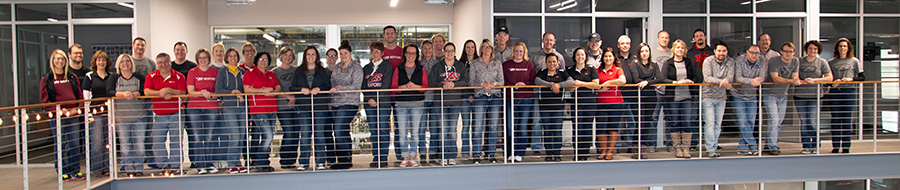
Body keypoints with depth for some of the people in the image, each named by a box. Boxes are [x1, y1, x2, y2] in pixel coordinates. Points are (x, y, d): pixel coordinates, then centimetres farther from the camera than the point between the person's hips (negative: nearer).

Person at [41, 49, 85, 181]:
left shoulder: (72, 77, 13)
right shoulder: (46, 79, 4)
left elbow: (80, 96, 12)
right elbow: (44, 100, -1)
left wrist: (76, 109, -4)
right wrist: (60, 110, -13)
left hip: (73, 115, 3)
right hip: (56, 116, -2)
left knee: (75, 144, 3)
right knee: (59, 145, 1)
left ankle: (75, 171, 11)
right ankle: (62, 172, 9)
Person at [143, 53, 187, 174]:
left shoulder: (179, 77, 3)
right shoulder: (151, 76, 8)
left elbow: (182, 92, -9)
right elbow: (146, 91, -6)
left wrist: (168, 90, -21)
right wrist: (161, 93, -20)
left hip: (175, 115, -2)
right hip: (159, 116, 2)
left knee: (176, 141, -1)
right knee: (157, 142, -1)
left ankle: (175, 165, 8)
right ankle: (164, 165, 9)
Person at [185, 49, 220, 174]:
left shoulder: (215, 72, 9)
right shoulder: (192, 72, 5)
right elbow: (190, 92, -2)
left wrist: (210, 94, -6)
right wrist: (202, 93, -19)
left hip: (211, 107, 1)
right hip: (194, 108, -1)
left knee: (210, 138, 3)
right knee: (197, 138, -2)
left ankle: (210, 164, 12)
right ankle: (200, 165, 3)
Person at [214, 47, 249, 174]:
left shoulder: (243, 72, 15)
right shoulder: (222, 72, 6)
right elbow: (218, 90, -3)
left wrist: (242, 95, -5)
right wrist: (232, 92, -13)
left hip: (242, 107, 4)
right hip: (229, 107, -4)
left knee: (242, 136, 3)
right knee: (235, 135, -13)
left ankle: (237, 162, 14)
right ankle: (231, 163, -3)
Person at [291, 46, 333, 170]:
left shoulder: (323, 71, 10)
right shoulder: (298, 72, 12)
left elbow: (329, 87, 5)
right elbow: (292, 87, 8)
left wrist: (319, 89, -12)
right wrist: (301, 90, -10)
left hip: (320, 106, 0)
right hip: (303, 106, 1)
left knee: (319, 134, 1)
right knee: (304, 134, -3)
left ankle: (320, 162, 7)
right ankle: (303, 162, 3)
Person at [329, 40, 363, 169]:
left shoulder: (356, 67, -5)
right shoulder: (337, 67, 16)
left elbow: (356, 86, -13)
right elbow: (332, 82, 22)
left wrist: (338, 89, -17)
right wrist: (335, 87, 1)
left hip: (349, 103, -7)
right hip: (336, 103, 7)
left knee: (339, 132, -14)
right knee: (344, 133, 9)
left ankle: (344, 160, -7)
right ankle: (347, 160, 15)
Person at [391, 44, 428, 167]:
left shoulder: (421, 70, 11)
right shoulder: (398, 69, 10)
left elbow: (426, 86, 3)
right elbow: (393, 87, 3)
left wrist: (415, 86, -14)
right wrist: (404, 87, -14)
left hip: (417, 104, 0)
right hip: (401, 103, 0)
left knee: (415, 132, 0)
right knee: (402, 132, -3)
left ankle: (412, 157, 9)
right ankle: (405, 158, 6)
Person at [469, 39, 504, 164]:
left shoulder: (497, 63, 11)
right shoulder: (474, 64, 7)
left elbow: (501, 81, 9)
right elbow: (471, 82, 4)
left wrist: (493, 84, -11)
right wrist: (482, 84, -12)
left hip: (495, 97, 2)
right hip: (480, 97, -2)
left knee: (493, 126, 2)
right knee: (477, 127, -8)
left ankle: (491, 154, 12)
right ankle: (476, 155, -1)